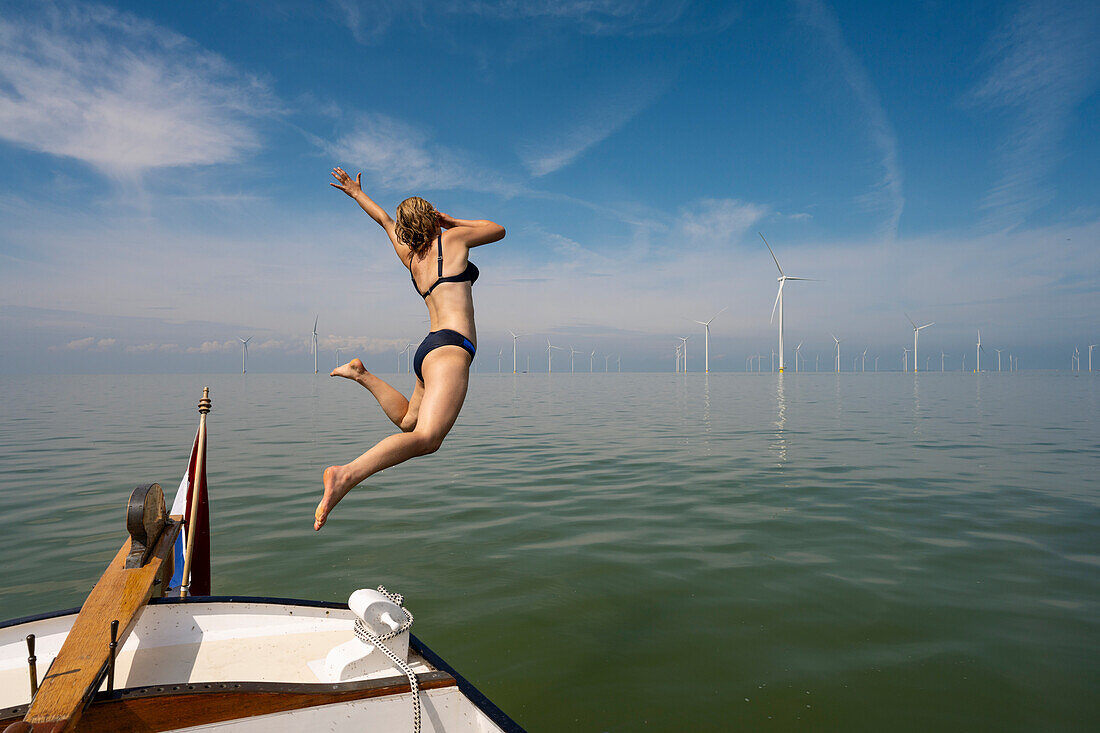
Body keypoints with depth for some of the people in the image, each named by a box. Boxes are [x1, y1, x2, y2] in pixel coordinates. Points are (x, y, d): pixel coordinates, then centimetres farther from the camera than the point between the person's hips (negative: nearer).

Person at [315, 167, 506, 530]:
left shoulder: (410, 256, 22)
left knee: (407, 422, 33)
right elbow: (498, 230, 22)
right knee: (426, 437, -25)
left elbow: (386, 221, 40)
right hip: (450, 347, -8)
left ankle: (362, 374, 24)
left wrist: (355, 192, 54)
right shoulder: (453, 239, 6)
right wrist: (452, 221, 26)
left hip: (429, 349, 9)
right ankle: (346, 474, -41)